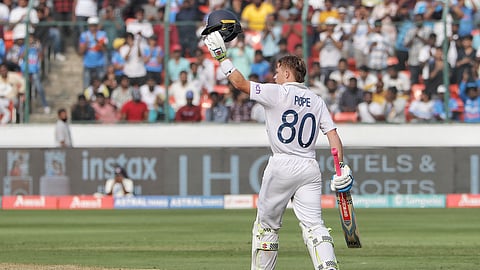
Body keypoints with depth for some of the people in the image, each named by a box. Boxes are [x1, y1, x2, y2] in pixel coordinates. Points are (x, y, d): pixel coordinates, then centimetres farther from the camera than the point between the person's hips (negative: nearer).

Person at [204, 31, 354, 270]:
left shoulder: (277, 93, -5)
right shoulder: (317, 101, 11)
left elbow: (241, 83, -2)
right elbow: (333, 136, 3)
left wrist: (222, 58, 7)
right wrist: (342, 168, 0)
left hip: (282, 166, -4)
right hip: (310, 168, 4)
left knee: (266, 223, 11)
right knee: (313, 224, -5)